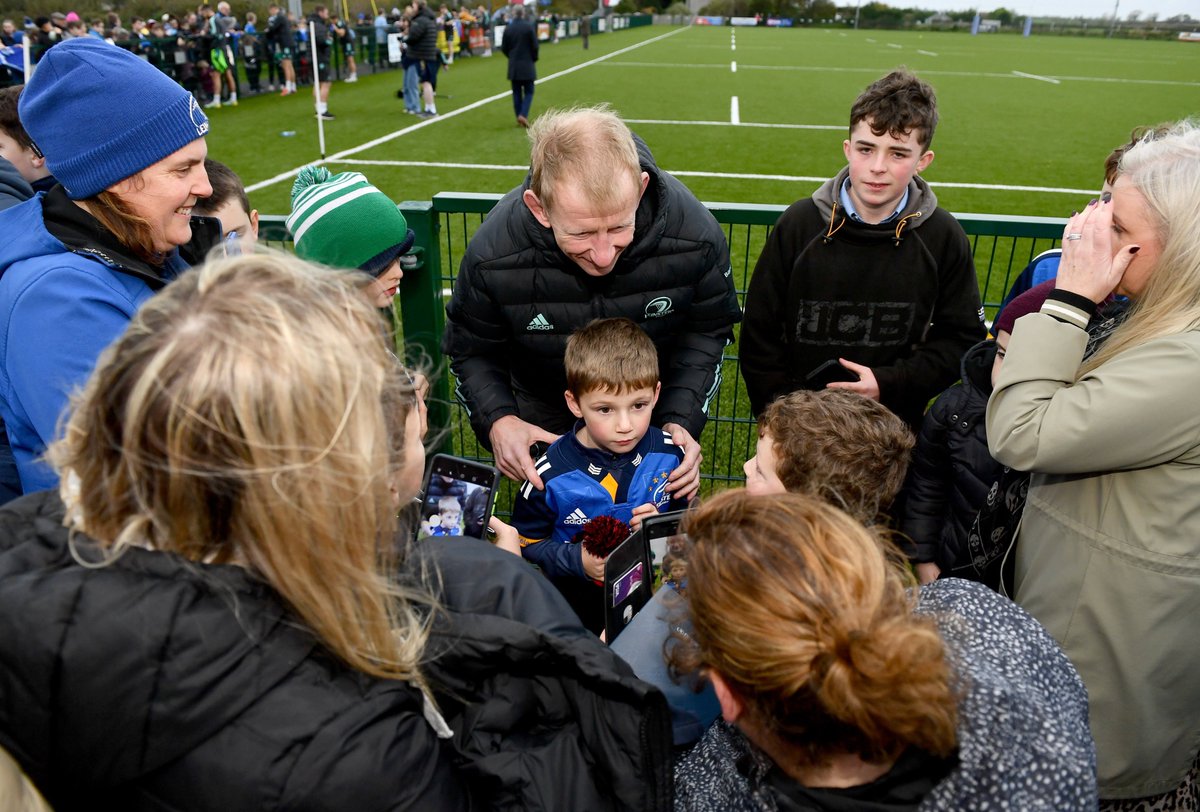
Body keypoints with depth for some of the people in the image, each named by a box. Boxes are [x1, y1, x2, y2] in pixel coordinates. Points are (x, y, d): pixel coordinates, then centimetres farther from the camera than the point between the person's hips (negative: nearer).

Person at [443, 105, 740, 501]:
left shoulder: (696, 234, -32)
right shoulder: (492, 256, -33)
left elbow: (707, 328, -13)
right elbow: (471, 351, -15)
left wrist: (682, 420, -25)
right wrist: (496, 419, -34)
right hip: (545, 418, 0)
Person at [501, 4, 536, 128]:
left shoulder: (508, 28, -1)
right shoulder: (529, 27, -9)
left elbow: (504, 47, 4)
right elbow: (534, 46, -8)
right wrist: (534, 58, 9)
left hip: (513, 66, 3)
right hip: (527, 65, -3)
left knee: (517, 93, 9)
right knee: (528, 92, 3)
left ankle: (519, 119, 9)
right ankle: (523, 115, -15)